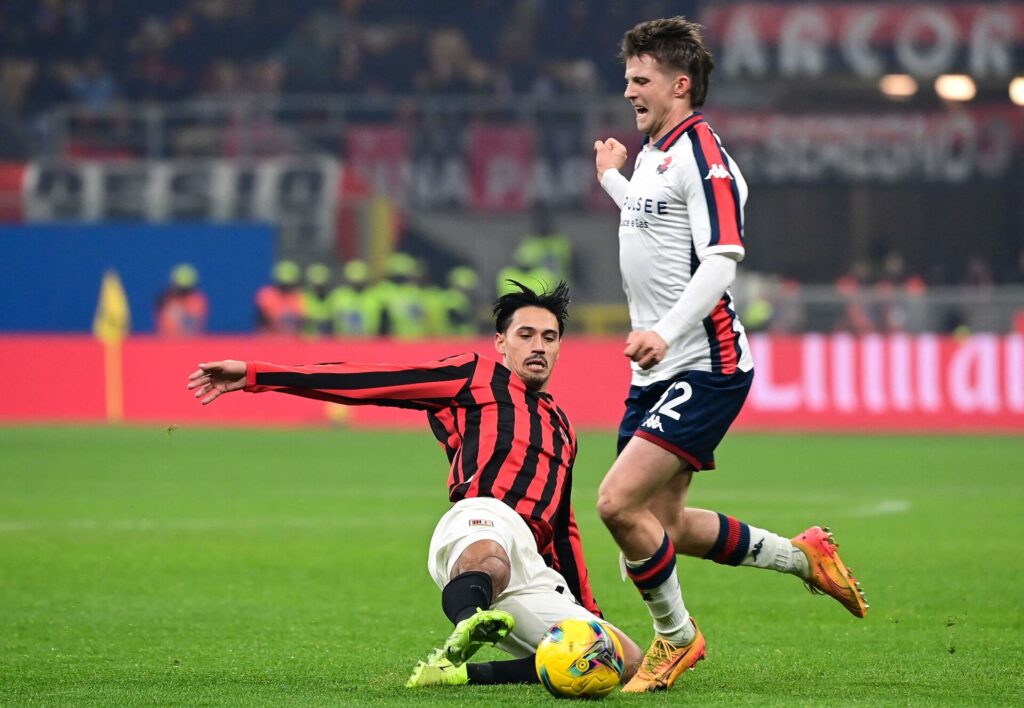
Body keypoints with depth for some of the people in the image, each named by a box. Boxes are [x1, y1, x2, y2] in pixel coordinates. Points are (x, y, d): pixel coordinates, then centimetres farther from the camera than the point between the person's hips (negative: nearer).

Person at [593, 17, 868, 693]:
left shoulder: (703, 156, -14)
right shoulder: (653, 152, 14)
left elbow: (720, 261, -25)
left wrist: (665, 331, -37)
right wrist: (613, 180, 46)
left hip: (704, 366, -10)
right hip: (658, 369, 10)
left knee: (619, 503, -19)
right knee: (665, 525, 10)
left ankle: (675, 636, 2)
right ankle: (802, 555, 29)